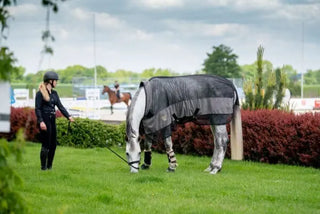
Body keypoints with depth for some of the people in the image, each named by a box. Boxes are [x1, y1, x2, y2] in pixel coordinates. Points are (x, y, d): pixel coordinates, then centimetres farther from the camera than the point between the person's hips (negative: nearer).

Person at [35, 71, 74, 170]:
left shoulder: (54, 93, 15)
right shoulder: (40, 93, -7)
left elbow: (60, 106, 10)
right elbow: (37, 109, -10)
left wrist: (68, 116, -1)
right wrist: (41, 122, -21)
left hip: (52, 120, 8)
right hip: (44, 119, -8)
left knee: (53, 144, 7)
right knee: (46, 144, -7)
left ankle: (49, 166, 16)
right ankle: (43, 166, 1)